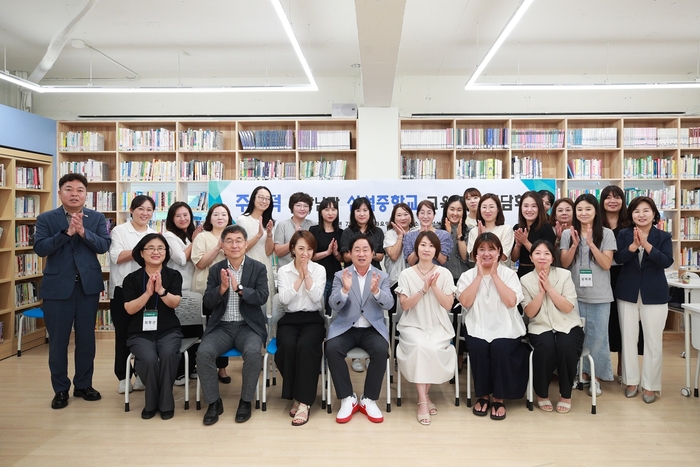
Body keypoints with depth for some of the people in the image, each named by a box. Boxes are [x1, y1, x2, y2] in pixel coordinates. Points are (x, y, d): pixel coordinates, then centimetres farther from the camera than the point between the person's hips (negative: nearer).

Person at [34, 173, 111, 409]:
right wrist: (67, 232, -21)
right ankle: (60, 389, 22)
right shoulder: (46, 219, 0)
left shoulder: (97, 218, 4)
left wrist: (83, 232, -21)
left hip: (88, 285, 2)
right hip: (57, 287, -1)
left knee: (86, 338, 10)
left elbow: (104, 246, -7)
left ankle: (83, 385, 25)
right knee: (58, 340, 7)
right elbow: (40, 248, -12)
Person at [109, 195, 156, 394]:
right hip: (123, 290, -3)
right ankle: (123, 377, 16)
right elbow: (116, 257, -14)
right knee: (123, 333, 5)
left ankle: (141, 375, 17)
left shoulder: (154, 235, 12)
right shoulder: (119, 230, -1)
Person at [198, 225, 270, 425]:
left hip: (248, 326, -2)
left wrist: (239, 287, -24)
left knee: (253, 352, -31)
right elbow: (207, 303, 0)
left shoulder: (258, 268, 1)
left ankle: (246, 401, -8)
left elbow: (262, 298, -10)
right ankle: (214, 402, -4)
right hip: (221, 326, 2)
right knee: (203, 353, -25)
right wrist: (222, 288, -19)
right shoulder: (215, 269, 6)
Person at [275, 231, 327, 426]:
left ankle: (304, 401, -25)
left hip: (313, 319, -1)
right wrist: (300, 276, -10)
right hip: (289, 319, 1)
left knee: (305, 346, -32)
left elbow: (316, 297, -9)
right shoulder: (283, 271, 6)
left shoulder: (319, 269, 5)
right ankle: (295, 396, -13)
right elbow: (284, 299, -8)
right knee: (287, 346, -31)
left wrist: (307, 273, -10)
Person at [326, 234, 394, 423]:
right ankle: (347, 399, -10)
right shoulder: (340, 275, 4)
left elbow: (389, 304, -8)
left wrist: (376, 291, -29)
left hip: (373, 328, 0)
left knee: (381, 351, -29)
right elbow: (334, 306, -8)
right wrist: (345, 290, -28)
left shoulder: (382, 276, 6)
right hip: (345, 328, 0)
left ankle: (369, 400, -8)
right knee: (332, 349, -28)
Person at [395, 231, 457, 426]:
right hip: (413, 326, -1)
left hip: (438, 327, 1)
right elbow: (404, 305, -6)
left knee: (433, 349, -30)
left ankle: (425, 394, -6)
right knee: (420, 347, -33)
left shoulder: (444, 273, 3)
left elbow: (448, 305, -2)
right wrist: (423, 289, -16)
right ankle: (423, 400, -22)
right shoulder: (406, 274, 1)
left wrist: (434, 286, -14)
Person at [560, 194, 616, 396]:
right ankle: (583, 372, 24)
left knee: (597, 336, 5)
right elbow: (564, 264, -1)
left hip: (599, 296, -1)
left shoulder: (606, 234, -3)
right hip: (575, 294, 2)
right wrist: (575, 245, -15)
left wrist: (591, 243, -19)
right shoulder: (568, 234, 2)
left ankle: (596, 377, 19)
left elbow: (606, 264, -9)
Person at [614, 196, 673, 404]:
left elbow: (667, 262, -15)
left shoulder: (663, 237, -1)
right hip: (628, 293, 1)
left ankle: (650, 385, 16)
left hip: (654, 294, -1)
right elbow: (618, 258, -11)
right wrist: (634, 245, -26)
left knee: (653, 341, 4)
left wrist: (647, 245, -24)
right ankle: (631, 381, 23)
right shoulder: (624, 234, 1)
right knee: (628, 338, 9)